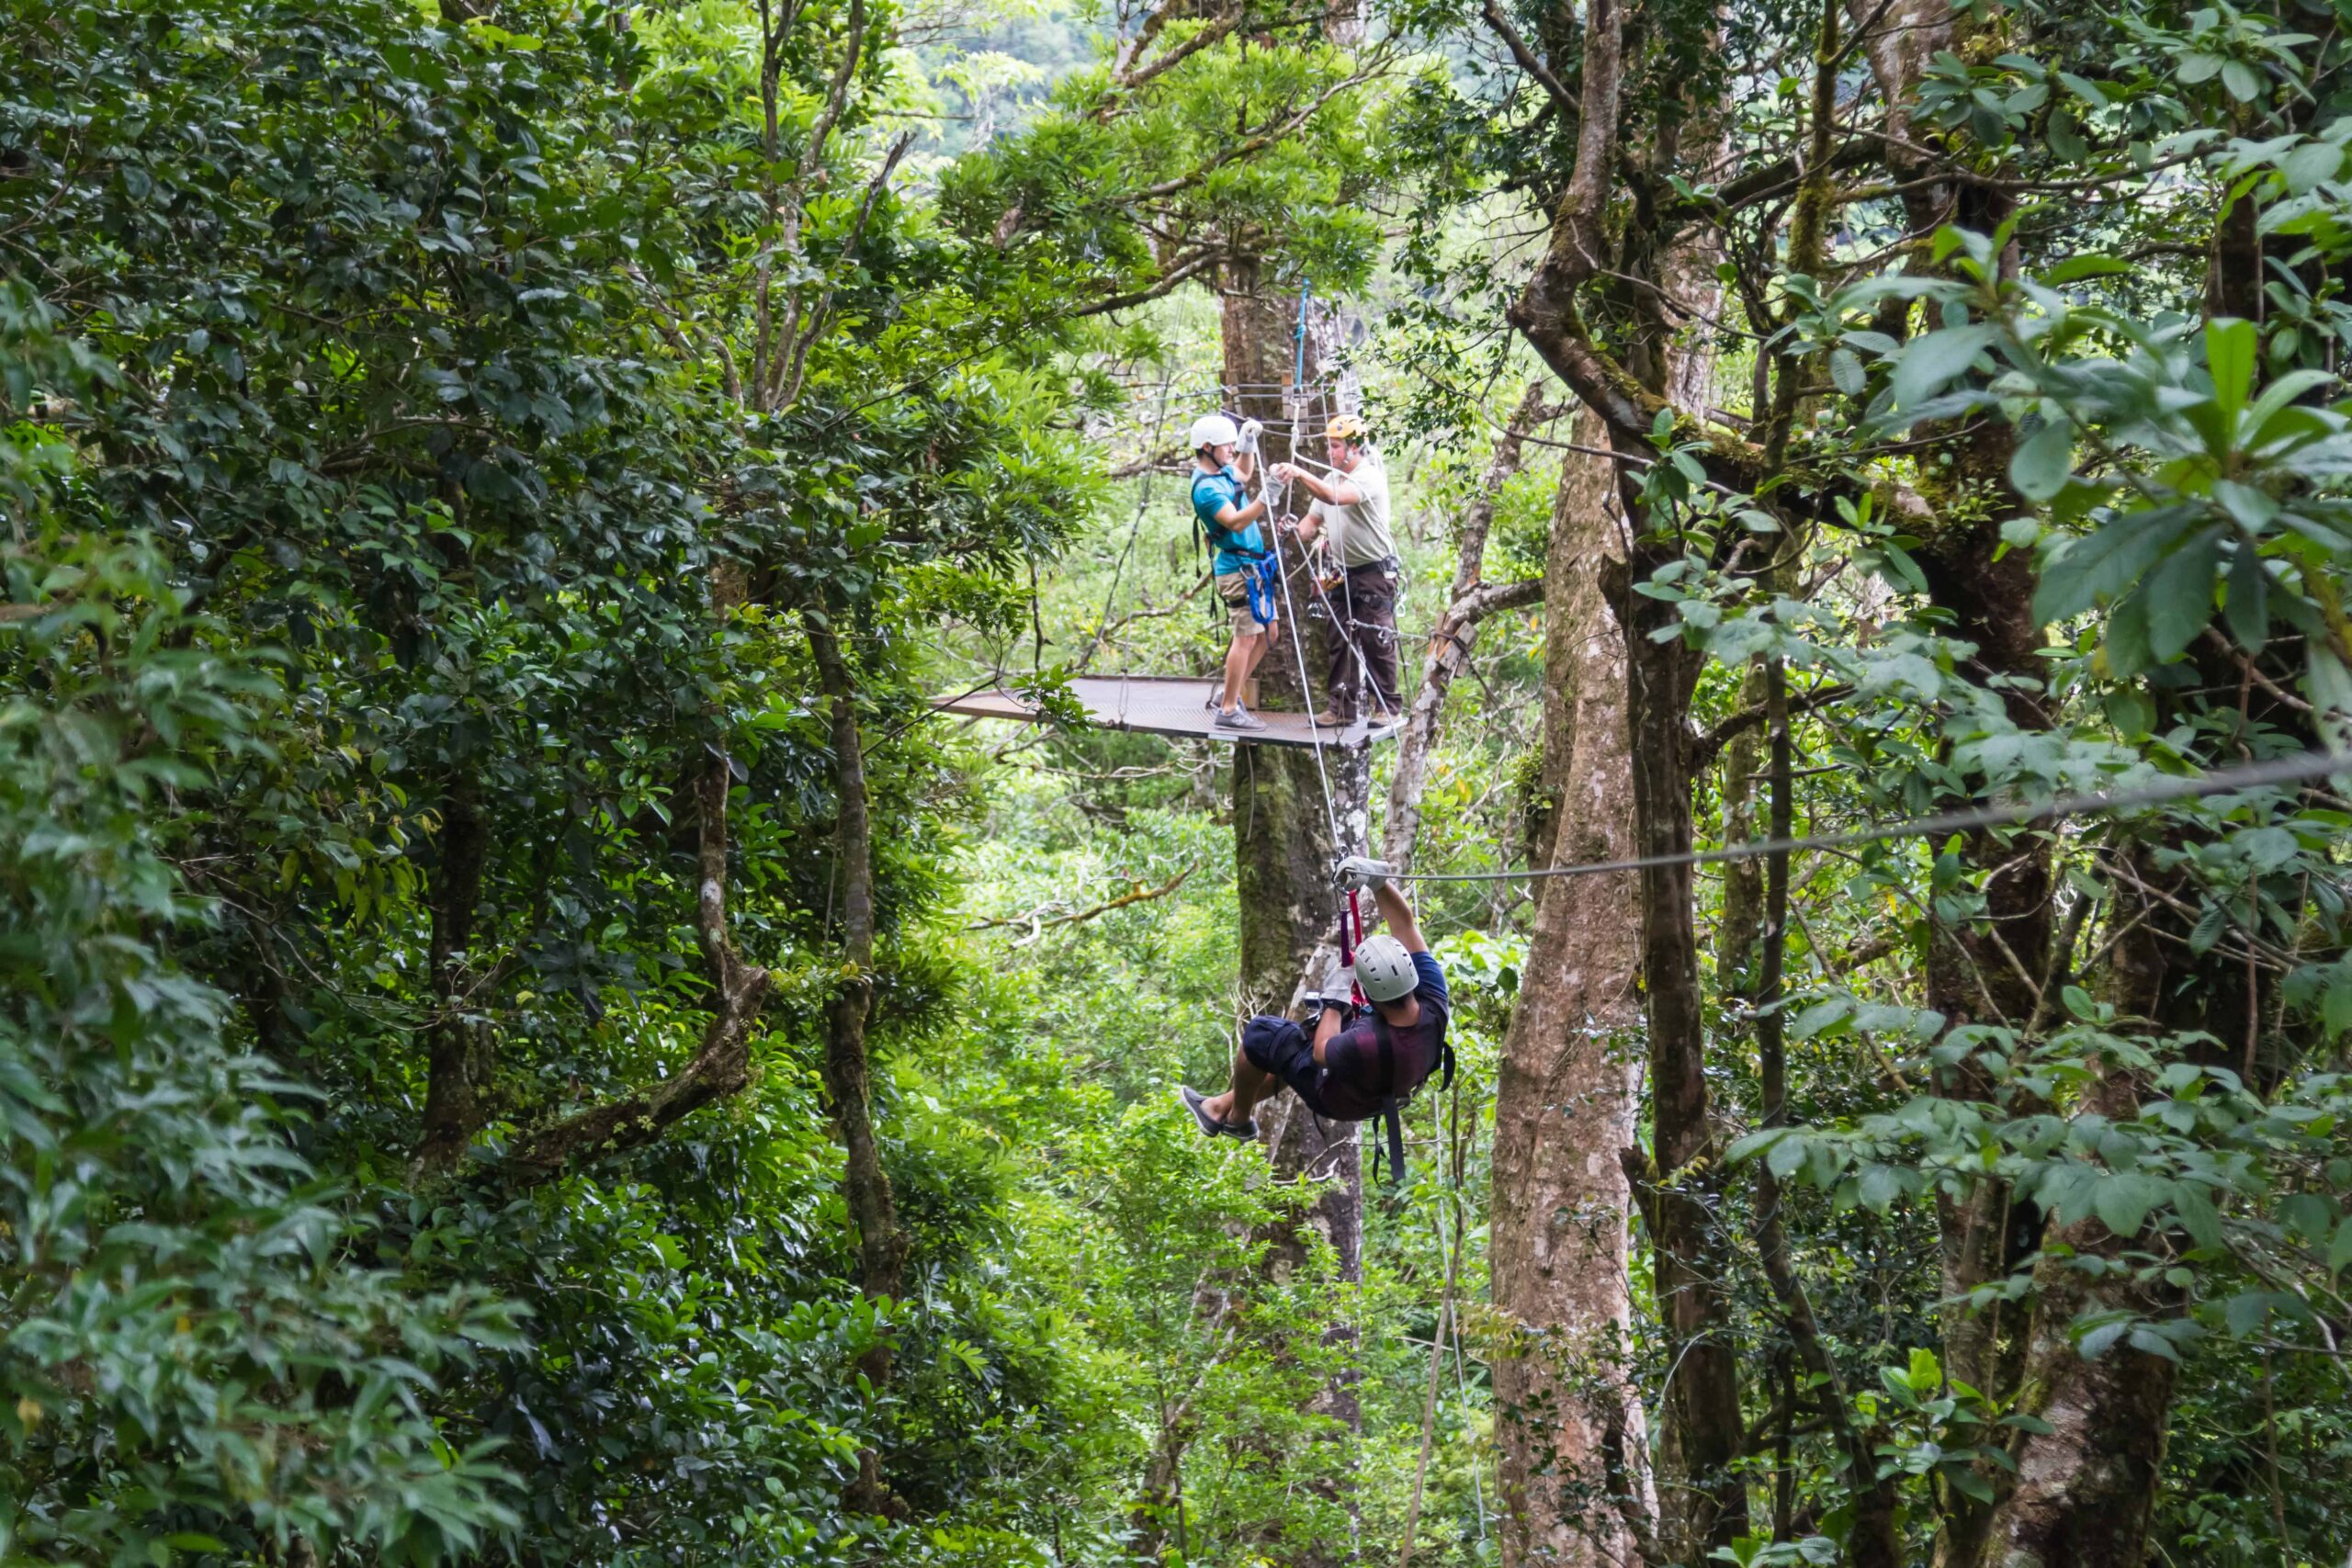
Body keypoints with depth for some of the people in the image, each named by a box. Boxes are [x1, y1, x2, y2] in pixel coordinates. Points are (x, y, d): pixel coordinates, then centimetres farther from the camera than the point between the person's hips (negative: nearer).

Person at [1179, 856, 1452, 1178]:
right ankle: (1223, 1106, 45)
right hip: (1386, 1090, 6)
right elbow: (1405, 923, -25)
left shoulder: (1366, 1045, -48)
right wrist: (1377, 880, -33)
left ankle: (1238, 1118, 32)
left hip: (1336, 1099, -6)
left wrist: (1334, 1000, -12)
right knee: (1298, 1038, 28)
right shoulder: (1434, 1006, -34)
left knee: (1260, 1034, 7)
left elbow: (1321, 1053, -22)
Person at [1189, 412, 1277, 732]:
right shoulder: (1206, 487, -20)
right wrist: (1266, 498, -43)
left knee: (1267, 633, 15)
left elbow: (1243, 474, 34)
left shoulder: (1222, 471, 10)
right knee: (1246, 638, -9)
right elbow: (1236, 523, -32)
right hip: (1239, 569, -10)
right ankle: (1228, 710, -6)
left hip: (1254, 566, 10)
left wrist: (1249, 444, 18)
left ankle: (1230, 693, 23)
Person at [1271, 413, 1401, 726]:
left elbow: (1334, 497, -35)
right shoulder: (1330, 479, 11)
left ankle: (1387, 707, 2)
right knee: (1339, 641, 5)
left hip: (1375, 572, -8)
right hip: (1344, 572, 8)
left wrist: (1300, 474, -47)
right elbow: (1314, 519, 14)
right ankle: (1344, 707, 9)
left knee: (1376, 641, -6)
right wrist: (1298, 532, -10)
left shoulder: (1369, 477, -17)